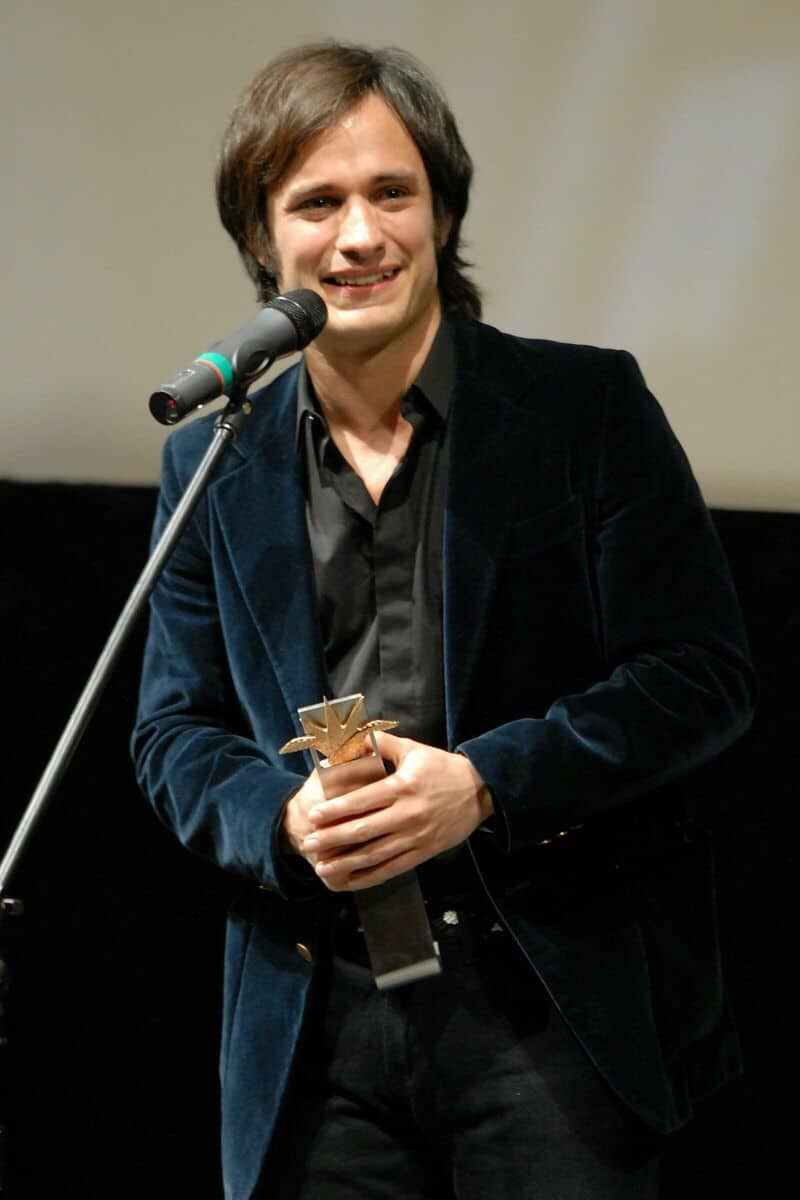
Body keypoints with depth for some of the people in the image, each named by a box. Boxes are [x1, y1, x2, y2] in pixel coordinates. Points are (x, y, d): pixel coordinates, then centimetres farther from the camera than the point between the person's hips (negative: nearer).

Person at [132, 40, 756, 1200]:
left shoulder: (588, 407, 1)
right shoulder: (214, 466, 11)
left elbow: (705, 672, -3)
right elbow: (176, 732, 13)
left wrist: (484, 781, -16)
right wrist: (284, 819, -10)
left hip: (554, 1004, -3)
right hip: (312, 1030, 3)